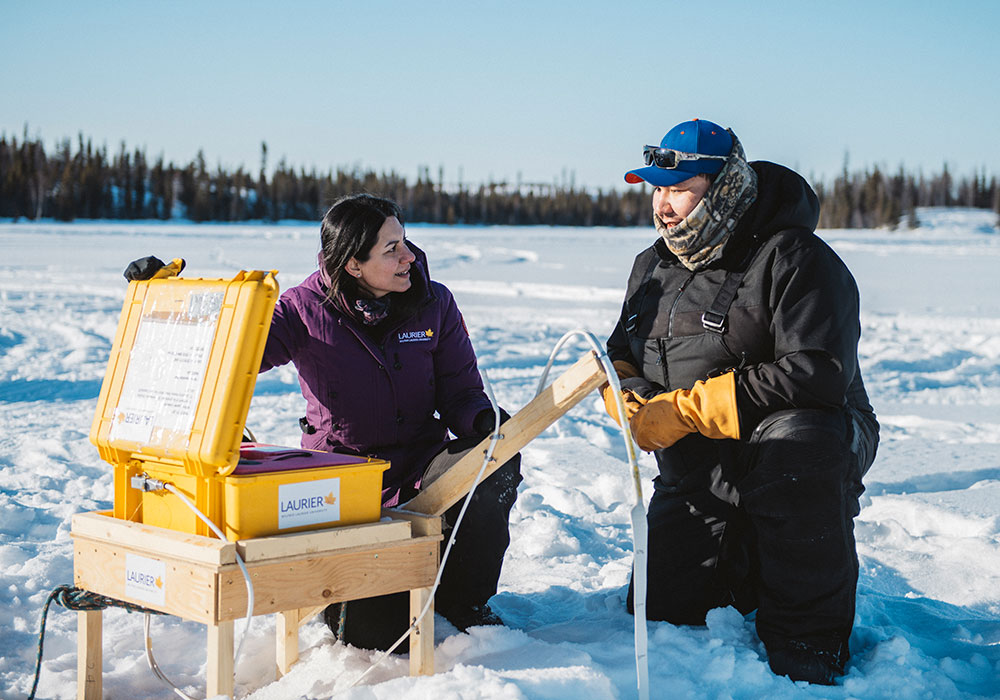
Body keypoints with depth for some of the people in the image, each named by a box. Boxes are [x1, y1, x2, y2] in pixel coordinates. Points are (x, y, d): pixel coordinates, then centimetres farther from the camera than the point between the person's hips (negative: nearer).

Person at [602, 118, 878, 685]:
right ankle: (745, 565, 31)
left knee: (792, 441, -41)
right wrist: (626, 398, -11)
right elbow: (621, 358, 17)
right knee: (657, 616, 0)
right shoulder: (653, 266, 8)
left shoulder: (794, 258, -17)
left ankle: (810, 642, -25)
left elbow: (818, 375, -29)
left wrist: (685, 409, -28)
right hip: (695, 478, 6)